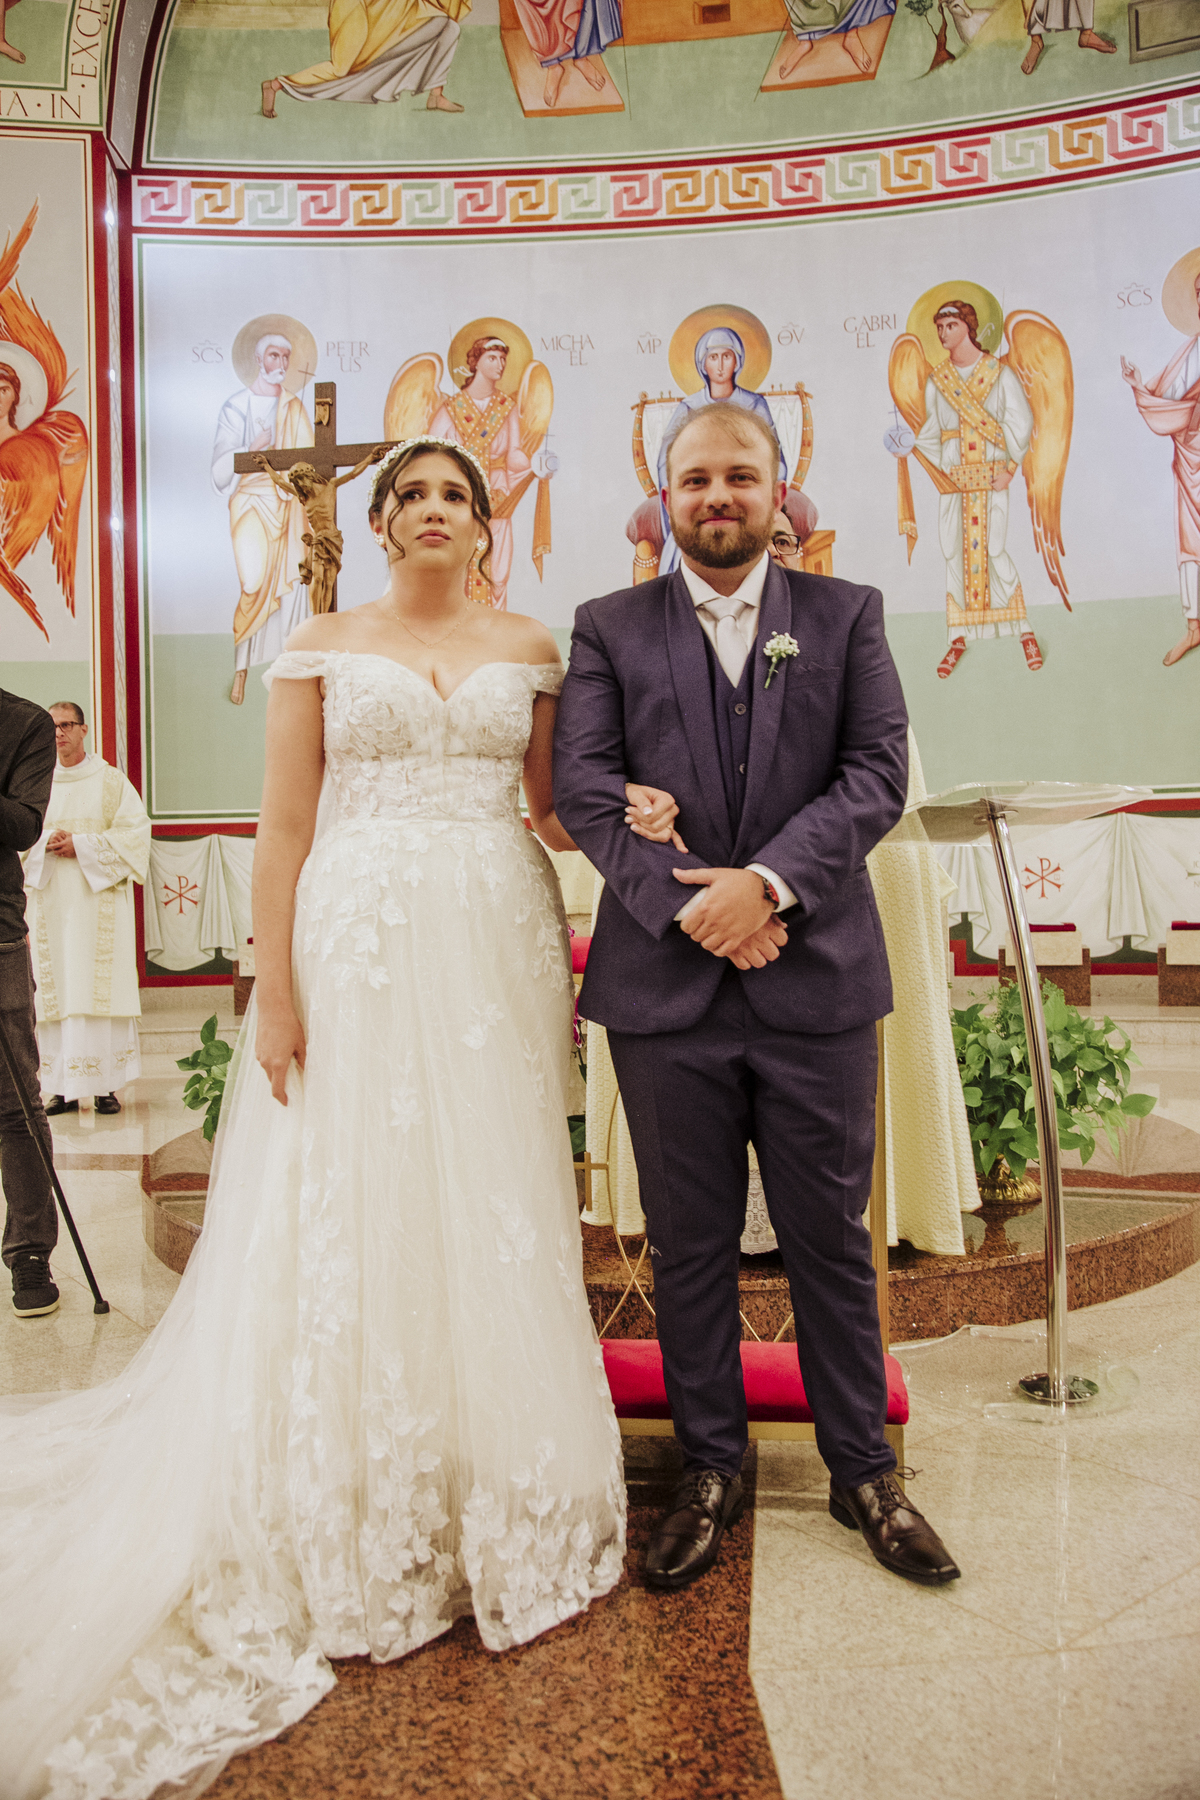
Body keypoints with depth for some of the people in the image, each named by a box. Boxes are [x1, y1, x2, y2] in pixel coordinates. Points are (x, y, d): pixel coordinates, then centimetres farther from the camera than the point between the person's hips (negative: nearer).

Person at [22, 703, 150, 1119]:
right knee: (55, 989, 0)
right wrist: (47, 842, -10)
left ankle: (105, 1086, -1)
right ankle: (65, 1089, 4)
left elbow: (134, 832, -3)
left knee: (98, 987, -5)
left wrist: (81, 846, -12)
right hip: (50, 900, 3)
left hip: (98, 899, -3)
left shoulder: (111, 781, 4)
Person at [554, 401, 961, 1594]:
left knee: (831, 1237, 11)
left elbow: (877, 773, -2)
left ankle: (862, 1471, 30)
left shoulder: (847, 616, 9)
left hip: (816, 979, 0)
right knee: (689, 1249, 11)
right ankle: (710, 1471, 29)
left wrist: (768, 881, -16)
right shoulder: (609, 629, 8)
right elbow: (585, 792, -3)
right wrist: (689, 907, -14)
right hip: (667, 984, 0)